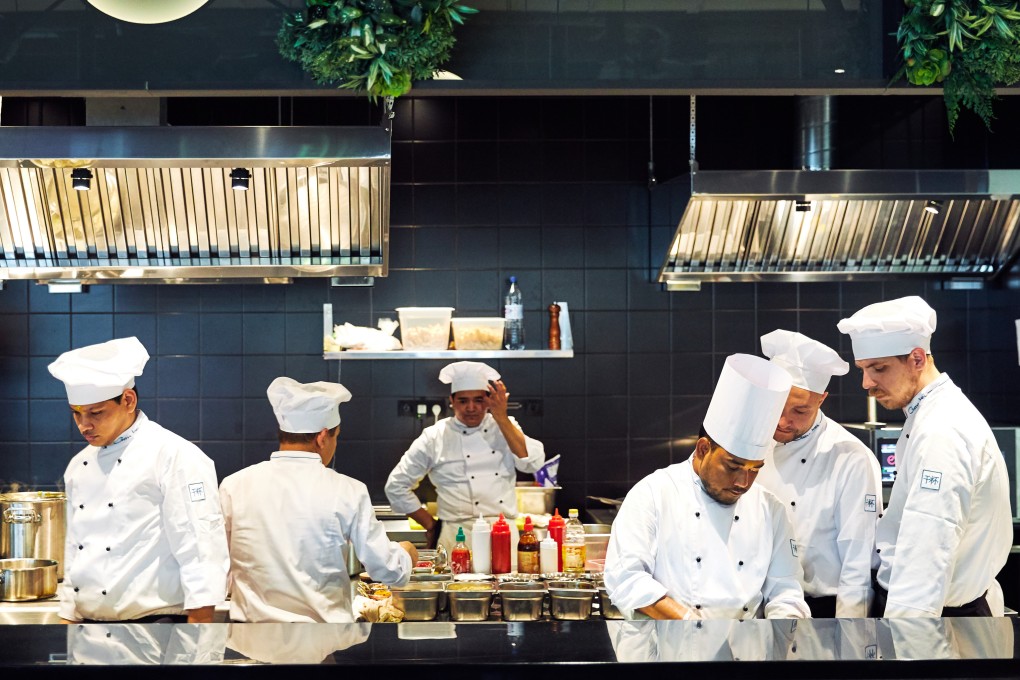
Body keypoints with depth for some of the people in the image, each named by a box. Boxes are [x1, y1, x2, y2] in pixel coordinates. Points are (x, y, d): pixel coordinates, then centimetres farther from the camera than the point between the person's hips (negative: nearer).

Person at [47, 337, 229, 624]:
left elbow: (200, 551, -14)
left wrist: (199, 623, -18)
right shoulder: (79, 465, 15)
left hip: (155, 617, -7)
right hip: (90, 619, 7)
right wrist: (68, 619, 19)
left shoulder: (176, 456, -10)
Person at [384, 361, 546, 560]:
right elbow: (396, 486, 9)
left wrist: (501, 417, -7)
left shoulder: (506, 428, 11)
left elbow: (533, 462, -7)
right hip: (458, 537, -2)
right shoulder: (434, 437, 4)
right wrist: (430, 525, 6)